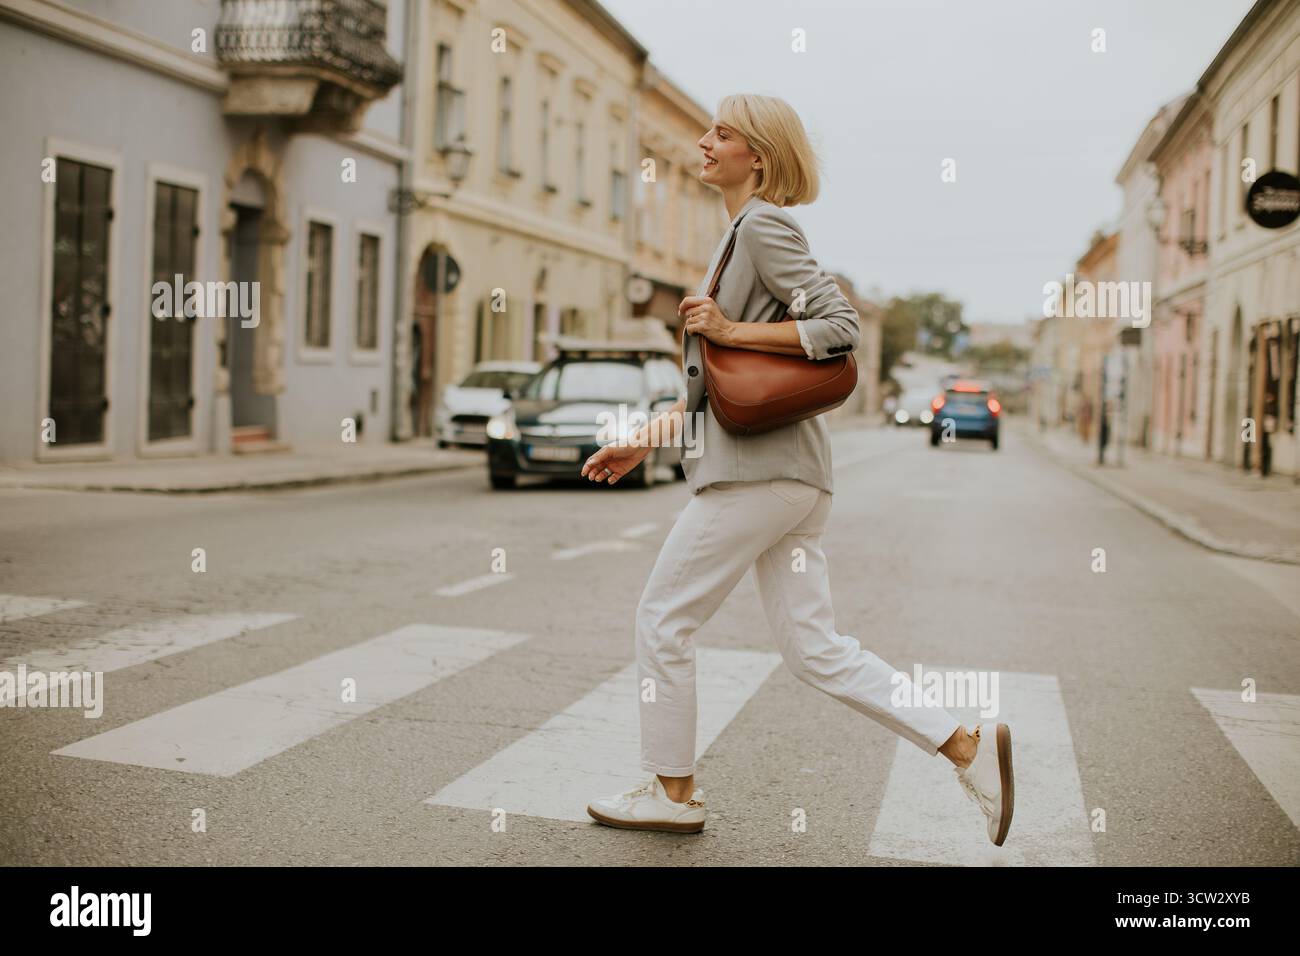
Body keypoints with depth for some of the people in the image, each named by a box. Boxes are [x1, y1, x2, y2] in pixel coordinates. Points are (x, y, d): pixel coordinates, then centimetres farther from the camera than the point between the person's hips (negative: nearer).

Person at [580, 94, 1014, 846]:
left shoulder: (765, 225, -7)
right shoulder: (740, 234, 22)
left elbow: (840, 326, -18)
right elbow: (716, 379, 24)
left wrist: (730, 330, -16)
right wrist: (646, 442, 21)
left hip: (760, 468, -10)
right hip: (788, 472, 10)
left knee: (664, 617, 2)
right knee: (814, 647, 8)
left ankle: (674, 792, 16)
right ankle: (968, 746, 8)